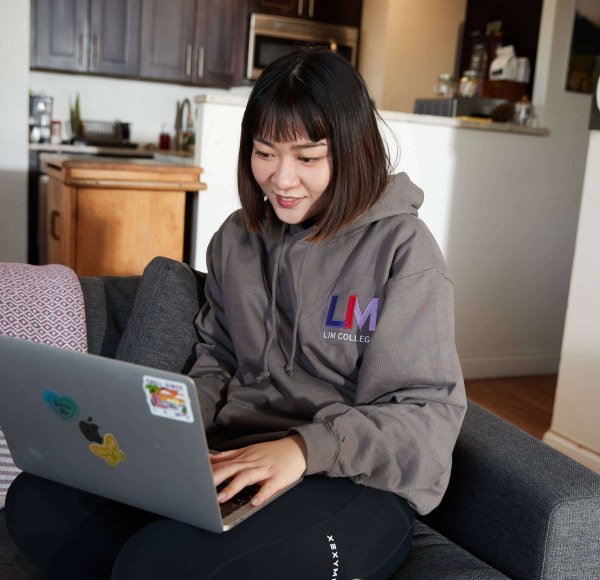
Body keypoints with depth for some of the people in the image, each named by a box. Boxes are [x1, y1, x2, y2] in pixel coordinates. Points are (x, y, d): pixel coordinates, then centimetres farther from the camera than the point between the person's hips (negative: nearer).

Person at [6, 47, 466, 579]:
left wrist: (306, 446, -26)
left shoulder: (401, 248, -8)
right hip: (235, 462, 6)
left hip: (357, 481, -5)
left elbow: (430, 411, -11)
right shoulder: (235, 238, 11)